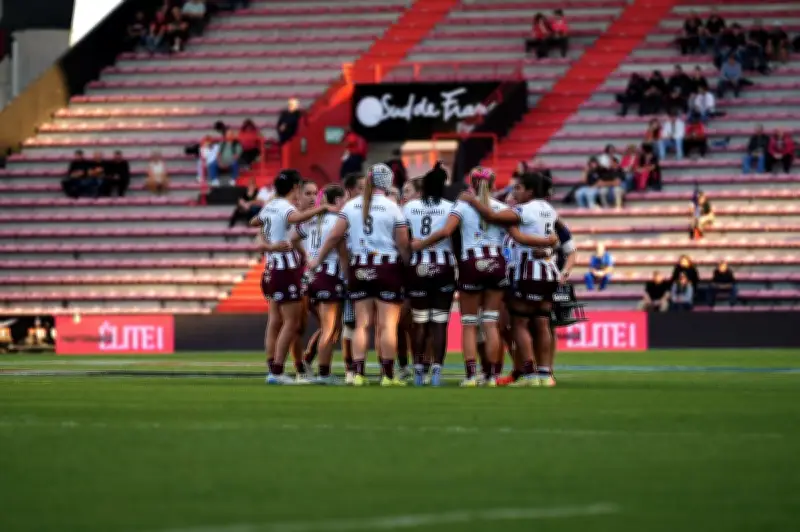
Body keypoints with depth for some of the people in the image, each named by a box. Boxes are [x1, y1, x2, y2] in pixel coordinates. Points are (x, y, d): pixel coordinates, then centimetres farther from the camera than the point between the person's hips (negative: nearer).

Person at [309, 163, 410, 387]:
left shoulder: (351, 206, 3)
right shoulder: (392, 208, -6)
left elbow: (335, 236, 3)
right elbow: (403, 244, -7)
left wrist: (318, 259, 12)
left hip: (360, 268, 4)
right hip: (388, 267, -4)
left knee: (361, 324, 7)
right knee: (387, 324, -2)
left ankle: (358, 373, 2)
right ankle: (388, 375, -3)